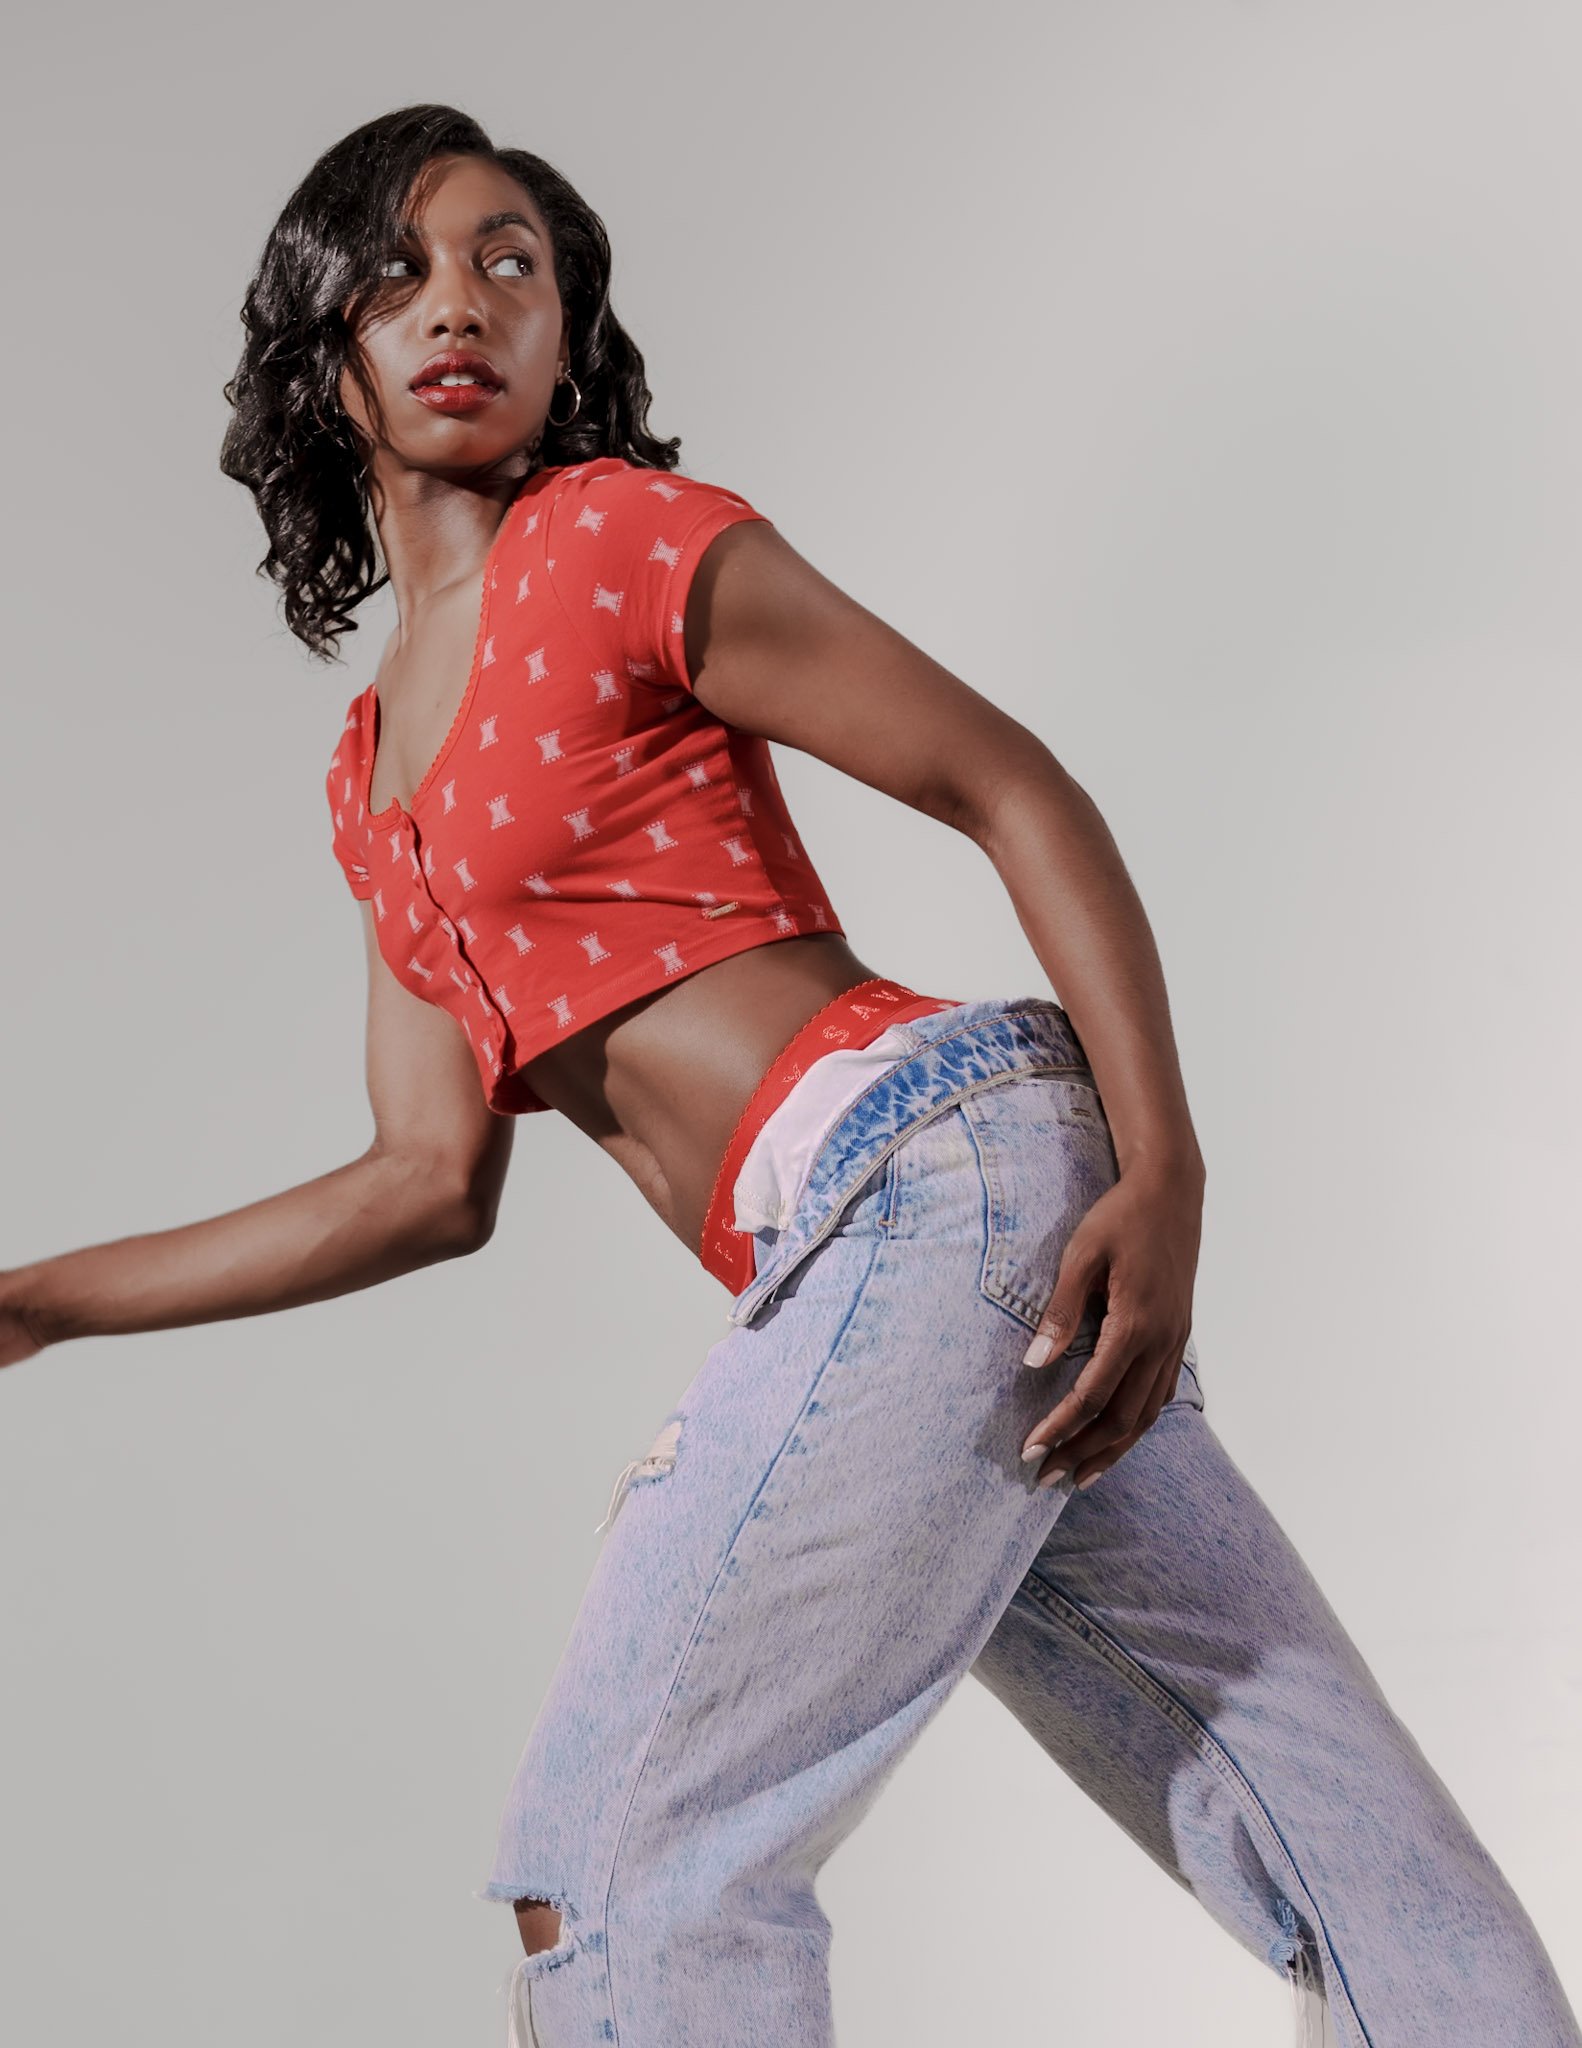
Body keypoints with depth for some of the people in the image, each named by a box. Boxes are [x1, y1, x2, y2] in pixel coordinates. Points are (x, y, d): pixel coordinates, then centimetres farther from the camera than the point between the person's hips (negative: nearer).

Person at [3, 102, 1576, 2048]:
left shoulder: (619, 538, 0)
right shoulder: (368, 779, 23)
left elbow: (1016, 790, -3)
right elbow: (430, 1181, 18)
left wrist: (1163, 1172, -15)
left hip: (940, 1160, -7)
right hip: (852, 1265, 8)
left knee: (609, 1869, -8)